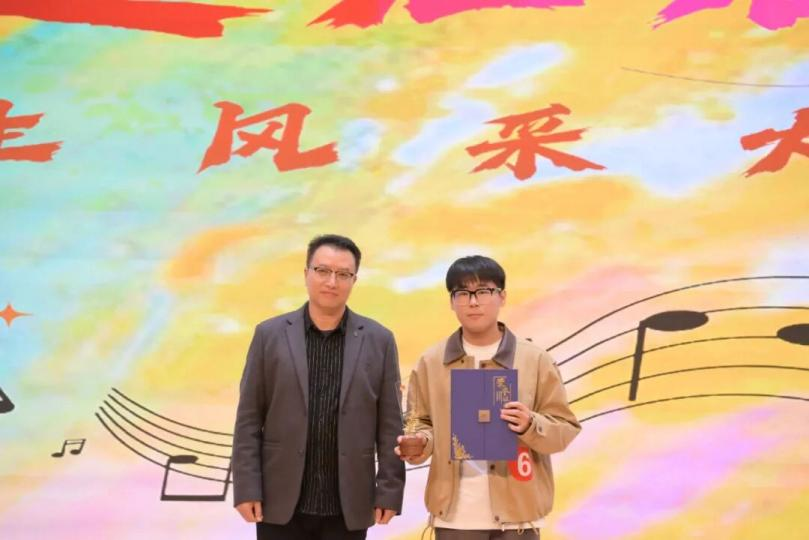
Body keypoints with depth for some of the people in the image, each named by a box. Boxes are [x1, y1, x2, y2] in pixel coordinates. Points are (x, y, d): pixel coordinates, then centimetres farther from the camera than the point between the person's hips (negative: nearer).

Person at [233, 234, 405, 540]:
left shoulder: (379, 340, 2)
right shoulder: (270, 334, 2)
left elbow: (390, 424, 2)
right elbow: (249, 420, 1)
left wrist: (389, 491, -3)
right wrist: (246, 488, -5)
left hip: (348, 506, 0)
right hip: (281, 503, 0)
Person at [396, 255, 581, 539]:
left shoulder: (535, 359, 0)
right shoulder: (431, 361, 6)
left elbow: (566, 429, 1)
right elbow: (421, 422, 13)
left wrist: (531, 426, -18)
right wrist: (422, 442, -9)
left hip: (516, 514, -1)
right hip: (454, 515, 2)